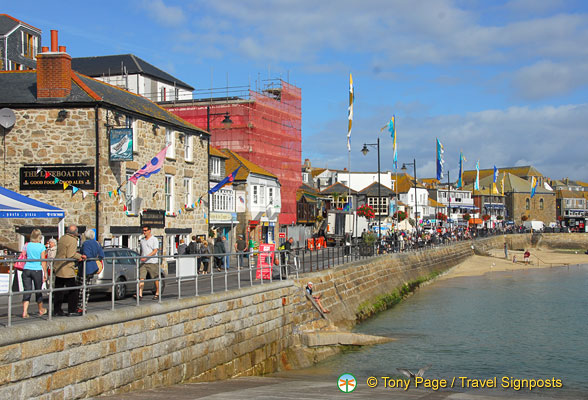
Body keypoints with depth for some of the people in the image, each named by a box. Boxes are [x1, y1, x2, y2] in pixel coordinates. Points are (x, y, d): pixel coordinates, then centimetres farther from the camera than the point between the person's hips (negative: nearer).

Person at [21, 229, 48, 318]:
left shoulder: (27, 245, 3)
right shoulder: (41, 246, -5)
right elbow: (43, 261, -5)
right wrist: (45, 273, 1)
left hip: (26, 269, 2)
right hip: (37, 270, -2)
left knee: (27, 291, 2)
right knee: (38, 291, 12)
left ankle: (25, 312, -9)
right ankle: (41, 310, 28)